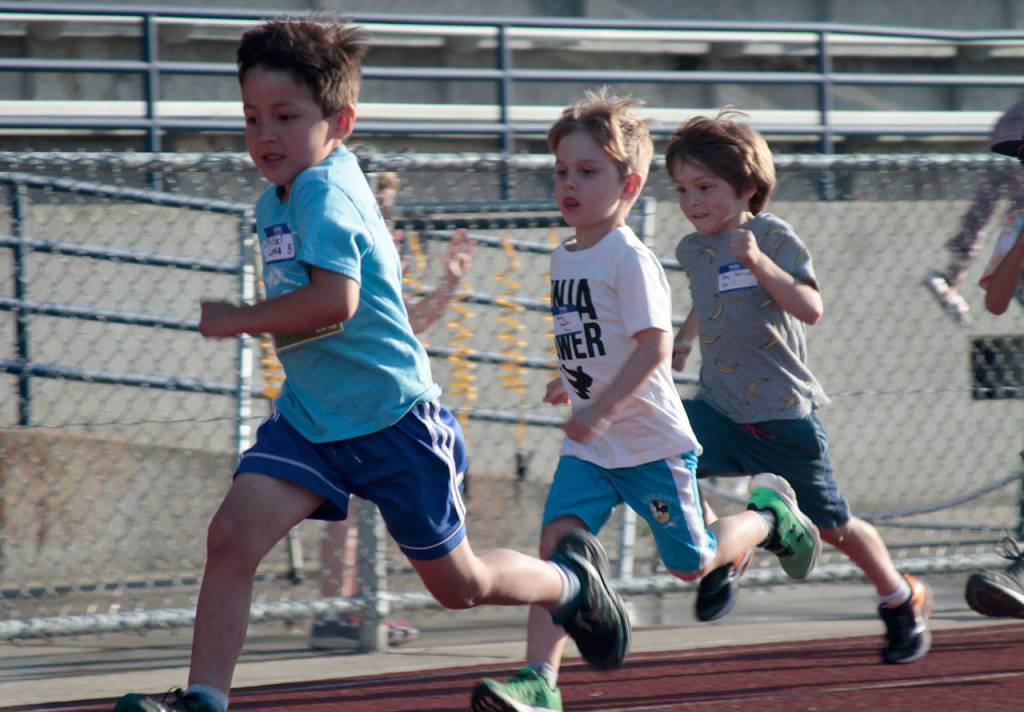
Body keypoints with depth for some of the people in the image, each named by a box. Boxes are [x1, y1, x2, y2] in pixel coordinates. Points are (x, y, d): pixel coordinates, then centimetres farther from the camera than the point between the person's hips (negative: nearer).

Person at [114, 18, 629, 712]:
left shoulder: (325, 190, -21)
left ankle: (572, 581, 36)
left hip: (395, 419, -8)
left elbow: (335, 299, -34)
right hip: (309, 417, 8)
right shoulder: (275, 201, 8)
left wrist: (238, 319, -24)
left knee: (459, 584, 8)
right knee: (232, 534, -15)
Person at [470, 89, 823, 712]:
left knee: (691, 564, 7)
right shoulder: (564, 258, 9)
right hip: (590, 449, 6)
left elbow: (654, 344, -25)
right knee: (557, 541, -14)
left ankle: (769, 513, 36)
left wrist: (600, 408, -31)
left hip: (652, 443, -6)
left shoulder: (630, 258, -17)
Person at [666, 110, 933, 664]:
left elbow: (810, 309, -27)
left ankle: (902, 599, 31)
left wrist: (761, 265, -37)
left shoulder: (773, 238, -12)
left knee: (831, 525, 5)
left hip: (783, 413, -5)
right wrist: (684, 338, 22)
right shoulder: (692, 250, 7)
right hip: (720, 407, 5)